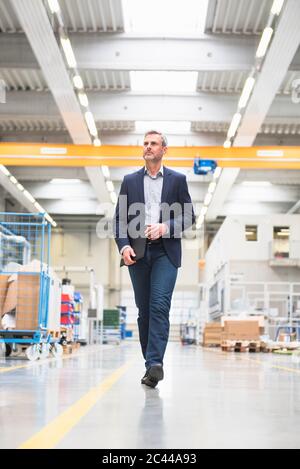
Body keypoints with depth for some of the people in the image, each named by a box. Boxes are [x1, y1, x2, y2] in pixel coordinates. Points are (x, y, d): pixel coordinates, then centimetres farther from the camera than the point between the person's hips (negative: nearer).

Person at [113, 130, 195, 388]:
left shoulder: (177, 179, 9)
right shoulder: (130, 180, 13)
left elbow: (188, 215, 6)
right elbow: (120, 218, 9)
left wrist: (165, 227, -11)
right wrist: (123, 245, -7)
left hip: (165, 251, -2)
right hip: (138, 251, 3)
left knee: (159, 306, -16)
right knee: (144, 310, 5)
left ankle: (155, 363, -21)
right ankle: (151, 365, 13)